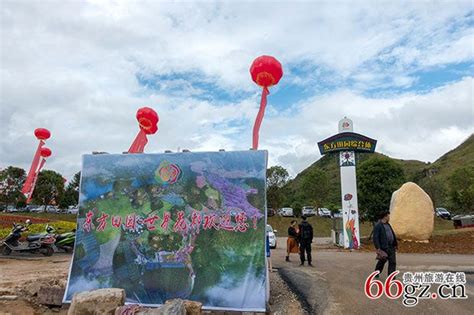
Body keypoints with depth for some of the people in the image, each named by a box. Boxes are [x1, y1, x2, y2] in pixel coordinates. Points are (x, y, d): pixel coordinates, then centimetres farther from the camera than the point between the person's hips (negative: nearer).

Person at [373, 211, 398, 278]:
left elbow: (393, 235, 20)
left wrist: (395, 244, 17)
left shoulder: (388, 225, 14)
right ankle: (376, 274, 25)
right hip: (383, 248, -7)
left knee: (393, 262, 1)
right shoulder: (378, 226, -12)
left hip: (391, 247, 7)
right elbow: (375, 237, -17)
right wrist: (378, 248, -22)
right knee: (382, 261, 6)